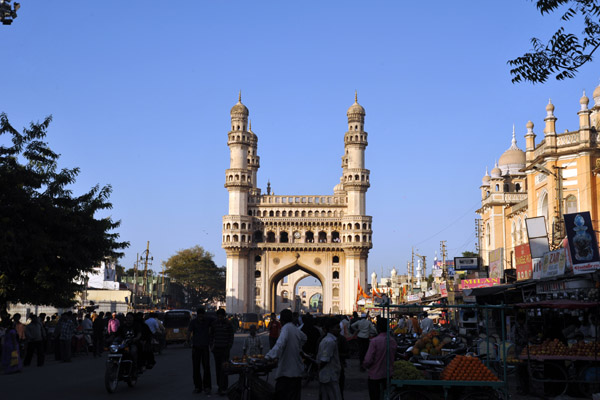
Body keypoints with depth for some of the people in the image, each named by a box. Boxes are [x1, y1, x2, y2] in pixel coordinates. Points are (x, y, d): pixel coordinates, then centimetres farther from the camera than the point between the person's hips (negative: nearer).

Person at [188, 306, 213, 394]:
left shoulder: (208, 321, -2)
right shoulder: (193, 322, -7)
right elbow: (189, 331, -20)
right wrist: (188, 340, -38)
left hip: (205, 347, 0)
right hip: (196, 347, 0)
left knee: (206, 367, -7)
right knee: (196, 368, 2)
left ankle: (207, 386, 1)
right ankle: (197, 387, 11)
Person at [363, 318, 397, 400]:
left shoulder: (374, 341, -21)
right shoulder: (393, 341, -3)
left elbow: (368, 360, -21)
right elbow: (394, 356, 8)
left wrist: (366, 365, 0)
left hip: (375, 374, -5)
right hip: (389, 374, 5)